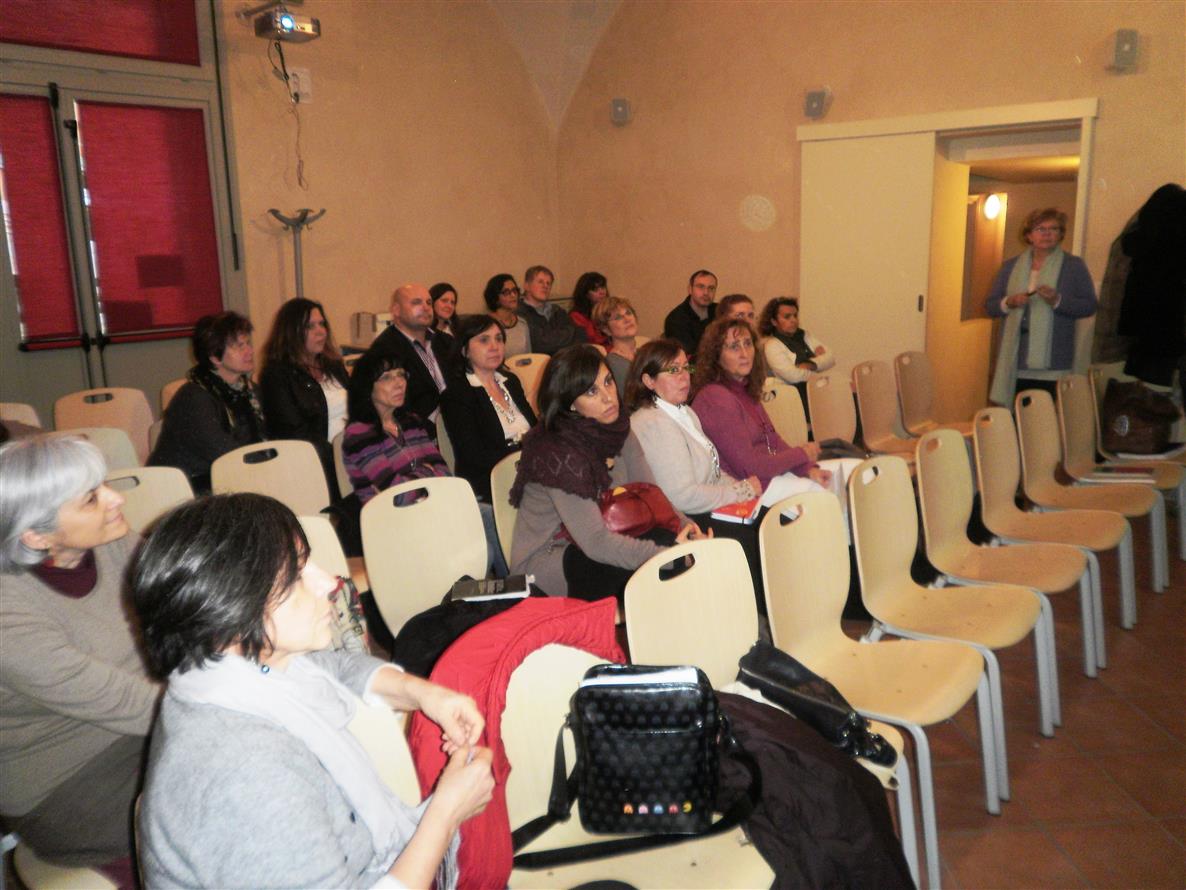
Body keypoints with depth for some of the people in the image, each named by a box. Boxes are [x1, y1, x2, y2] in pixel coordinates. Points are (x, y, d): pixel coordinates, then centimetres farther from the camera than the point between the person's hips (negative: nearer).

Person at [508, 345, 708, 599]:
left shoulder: (618, 430, -2)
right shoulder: (556, 453, -26)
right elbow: (596, 542, -30)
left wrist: (687, 528, -20)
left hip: (600, 542, 7)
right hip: (545, 559, -7)